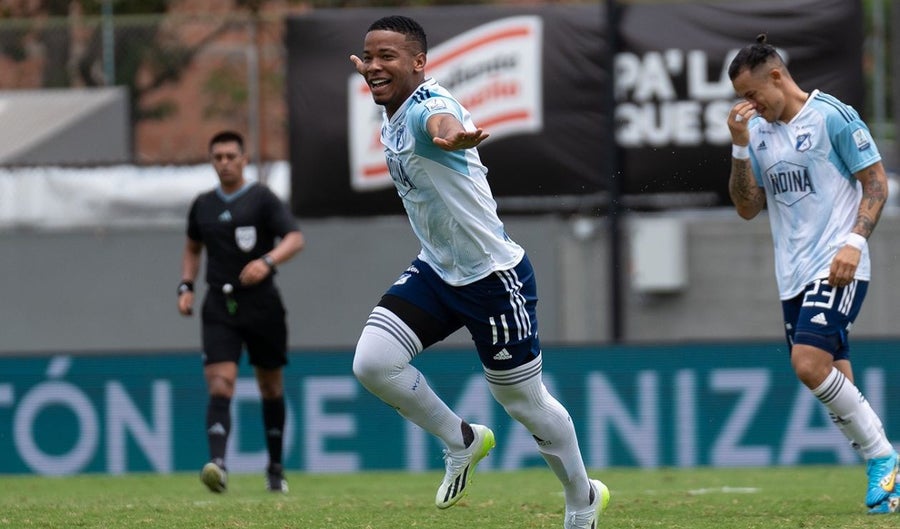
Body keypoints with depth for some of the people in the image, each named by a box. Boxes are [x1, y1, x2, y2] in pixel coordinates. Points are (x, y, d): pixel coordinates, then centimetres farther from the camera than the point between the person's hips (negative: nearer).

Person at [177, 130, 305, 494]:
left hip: (262, 305, -2)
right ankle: (218, 464, -30)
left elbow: (295, 239, -13)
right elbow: (192, 248, 28)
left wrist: (267, 261, -32)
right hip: (219, 307, 2)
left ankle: (275, 468, 23)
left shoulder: (262, 199, -2)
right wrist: (186, 287, 12)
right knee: (220, 385, -15)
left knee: (271, 387, 9)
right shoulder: (203, 205, 11)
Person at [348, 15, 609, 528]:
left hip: (495, 277, -8)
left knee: (526, 401, 7)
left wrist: (451, 136, -78)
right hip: (437, 270, 8)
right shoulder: (395, 112, 0)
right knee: (373, 362, -13)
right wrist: (373, 78, 46)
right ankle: (461, 441, 12)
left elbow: (442, 121, -55)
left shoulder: (426, 107, -27)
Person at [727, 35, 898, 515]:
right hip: (793, 276, 7)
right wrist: (740, 146, -2)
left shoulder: (833, 116, -8)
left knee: (809, 363, -22)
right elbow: (747, 208, 10)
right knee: (834, 385, 4)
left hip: (836, 269, -7)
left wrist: (854, 241, -19)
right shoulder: (758, 131, 11)